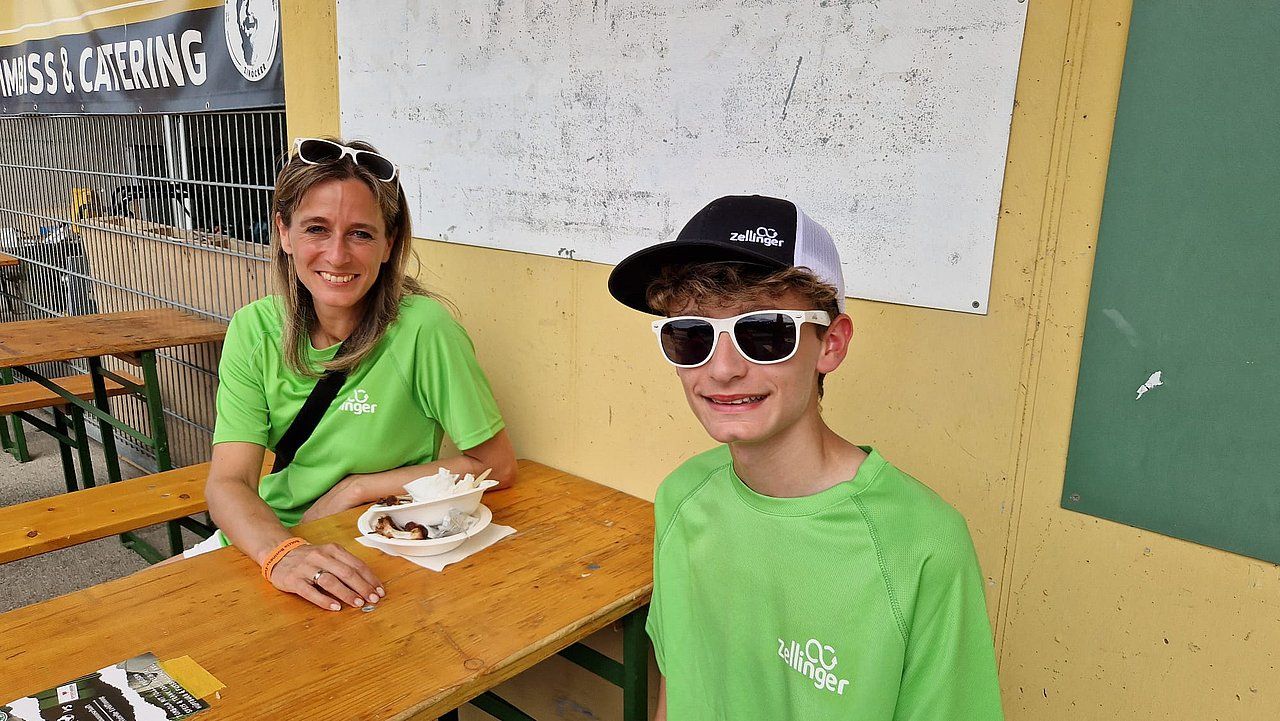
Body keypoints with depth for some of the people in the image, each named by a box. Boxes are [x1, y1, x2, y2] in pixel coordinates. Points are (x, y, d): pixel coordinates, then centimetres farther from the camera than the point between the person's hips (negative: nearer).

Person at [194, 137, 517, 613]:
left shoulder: (421, 328, -22)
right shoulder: (255, 330, -9)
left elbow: (495, 466, -15)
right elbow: (228, 482, -14)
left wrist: (356, 489, -14)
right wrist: (282, 553, -35)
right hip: (264, 537, 4)